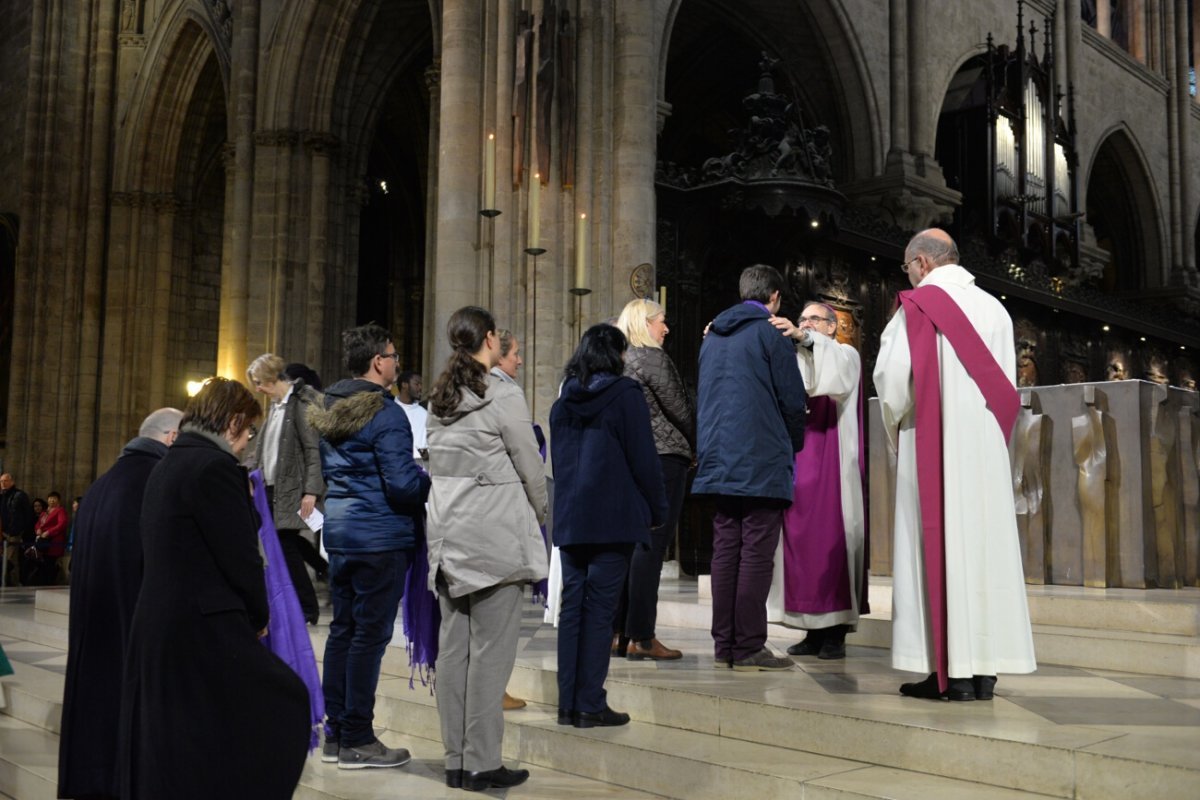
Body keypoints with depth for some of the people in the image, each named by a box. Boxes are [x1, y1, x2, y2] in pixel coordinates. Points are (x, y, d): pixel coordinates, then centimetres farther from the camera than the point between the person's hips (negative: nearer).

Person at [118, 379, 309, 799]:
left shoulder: (166, 465, 14)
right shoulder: (215, 466, -14)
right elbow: (240, 557, -15)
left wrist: (246, 614, 15)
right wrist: (258, 616, 2)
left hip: (158, 626, 10)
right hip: (203, 631, -10)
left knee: (168, 754, 15)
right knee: (282, 703, -2)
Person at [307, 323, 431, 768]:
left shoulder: (330, 410, 11)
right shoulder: (385, 414, -16)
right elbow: (404, 484, -20)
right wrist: (436, 481, -3)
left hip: (339, 531, 9)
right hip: (380, 537, -8)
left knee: (342, 629, 14)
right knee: (371, 633, -2)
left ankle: (335, 733, 21)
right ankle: (357, 740, 5)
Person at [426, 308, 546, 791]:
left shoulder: (438, 400, 10)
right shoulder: (504, 397, -10)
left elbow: (438, 465, 11)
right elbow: (530, 469, -5)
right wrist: (539, 516, 11)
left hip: (448, 535, 7)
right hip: (496, 537, -7)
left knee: (453, 647, 9)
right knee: (491, 650, -2)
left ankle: (455, 760, 16)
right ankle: (482, 764, 2)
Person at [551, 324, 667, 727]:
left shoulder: (563, 403, 12)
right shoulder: (625, 395, -6)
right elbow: (643, 460, -8)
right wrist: (657, 510, 2)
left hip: (570, 519, 6)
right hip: (614, 519, -5)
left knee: (572, 606, 8)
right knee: (600, 609, -3)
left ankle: (568, 703, 10)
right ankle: (590, 705, -1)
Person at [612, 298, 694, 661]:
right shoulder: (652, 357, -8)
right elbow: (680, 410, -7)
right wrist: (696, 447, 9)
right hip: (662, 458, -8)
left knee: (631, 544, 11)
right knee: (651, 545, -7)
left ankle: (617, 632, 13)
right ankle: (641, 638, -6)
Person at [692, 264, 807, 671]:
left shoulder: (712, 336, 15)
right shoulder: (770, 334, -5)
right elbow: (793, 401, -6)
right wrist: (793, 446, 10)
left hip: (719, 461, 7)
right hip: (763, 462, -7)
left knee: (725, 550, 8)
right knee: (756, 553, -4)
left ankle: (723, 645, 11)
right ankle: (748, 648, -4)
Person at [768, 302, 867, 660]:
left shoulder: (845, 355, 6)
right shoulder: (795, 360, 20)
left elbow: (836, 374, -18)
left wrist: (803, 338, -32)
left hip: (830, 463, -4)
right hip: (796, 460, 5)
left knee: (831, 540, -6)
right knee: (800, 540, 2)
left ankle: (836, 632, 0)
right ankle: (814, 630, 8)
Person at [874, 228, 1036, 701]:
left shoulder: (917, 306, -5)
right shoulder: (993, 309, 12)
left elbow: (893, 376, -11)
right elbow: (1006, 384, 12)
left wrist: (894, 425, 5)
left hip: (934, 445, -6)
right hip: (986, 445, 6)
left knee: (939, 542, -4)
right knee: (984, 542, 5)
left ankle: (951, 672, -4)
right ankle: (984, 669, 7)